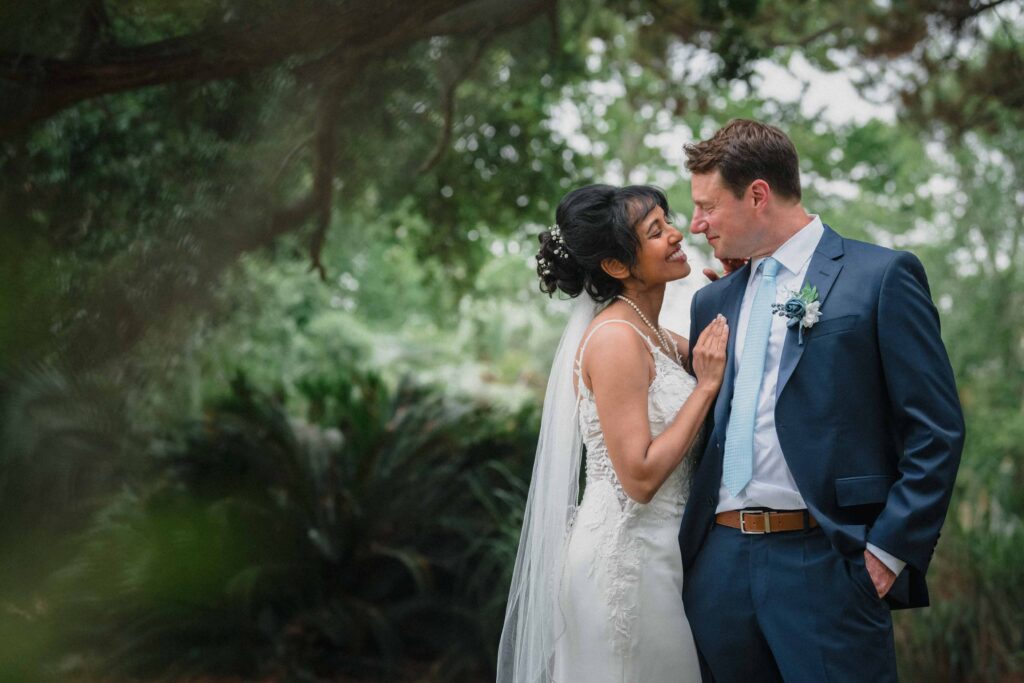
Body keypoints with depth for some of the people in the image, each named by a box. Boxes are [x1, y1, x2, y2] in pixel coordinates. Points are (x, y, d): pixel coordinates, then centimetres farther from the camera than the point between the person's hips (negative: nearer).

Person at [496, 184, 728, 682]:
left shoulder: (656, 337, 9)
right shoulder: (615, 338, -17)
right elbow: (640, 478, -22)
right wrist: (707, 384, -16)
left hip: (655, 552, 9)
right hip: (624, 557, -9)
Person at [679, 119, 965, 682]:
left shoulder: (881, 276, -2)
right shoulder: (712, 302, 16)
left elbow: (937, 429, -6)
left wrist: (890, 550, -10)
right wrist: (686, 548, 10)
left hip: (825, 565, -5)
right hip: (717, 565, 6)